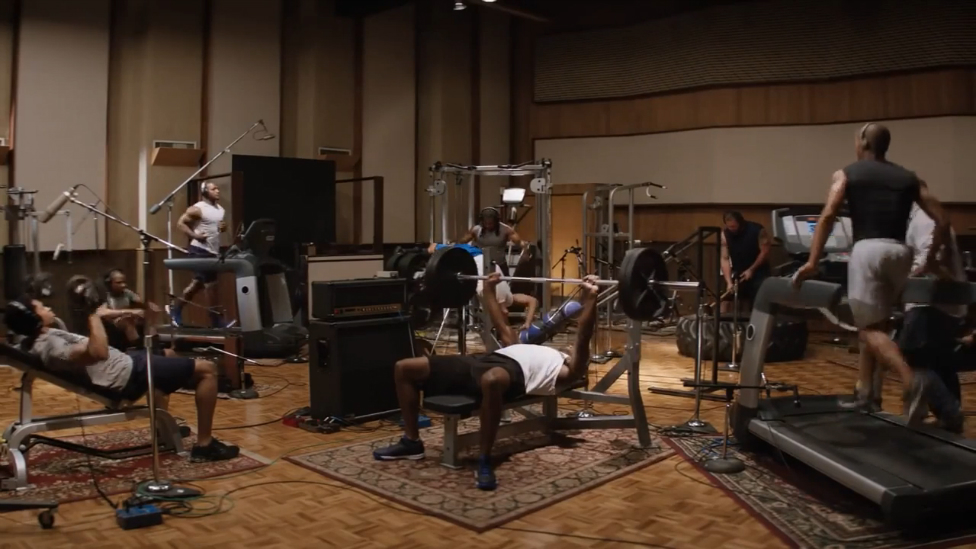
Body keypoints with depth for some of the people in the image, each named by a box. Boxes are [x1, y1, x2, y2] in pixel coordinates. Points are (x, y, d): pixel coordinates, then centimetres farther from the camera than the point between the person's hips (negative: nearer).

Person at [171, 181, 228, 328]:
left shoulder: (220, 209, 13)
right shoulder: (197, 209, -11)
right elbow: (180, 223, -12)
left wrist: (224, 227, 1)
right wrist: (195, 236, -21)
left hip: (213, 251, 8)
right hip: (200, 250, -8)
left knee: (197, 284, 13)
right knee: (211, 284, -5)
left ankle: (175, 309, 27)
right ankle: (216, 320, 3)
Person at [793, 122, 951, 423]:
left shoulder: (846, 174, 9)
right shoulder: (909, 178, 19)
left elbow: (828, 215, -7)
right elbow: (942, 221, 11)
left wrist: (812, 261, -10)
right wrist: (930, 259, 22)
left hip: (868, 250, -4)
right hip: (899, 251, 4)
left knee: (870, 328, -2)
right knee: (874, 323, 18)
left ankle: (910, 380, -26)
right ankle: (863, 392, 19)